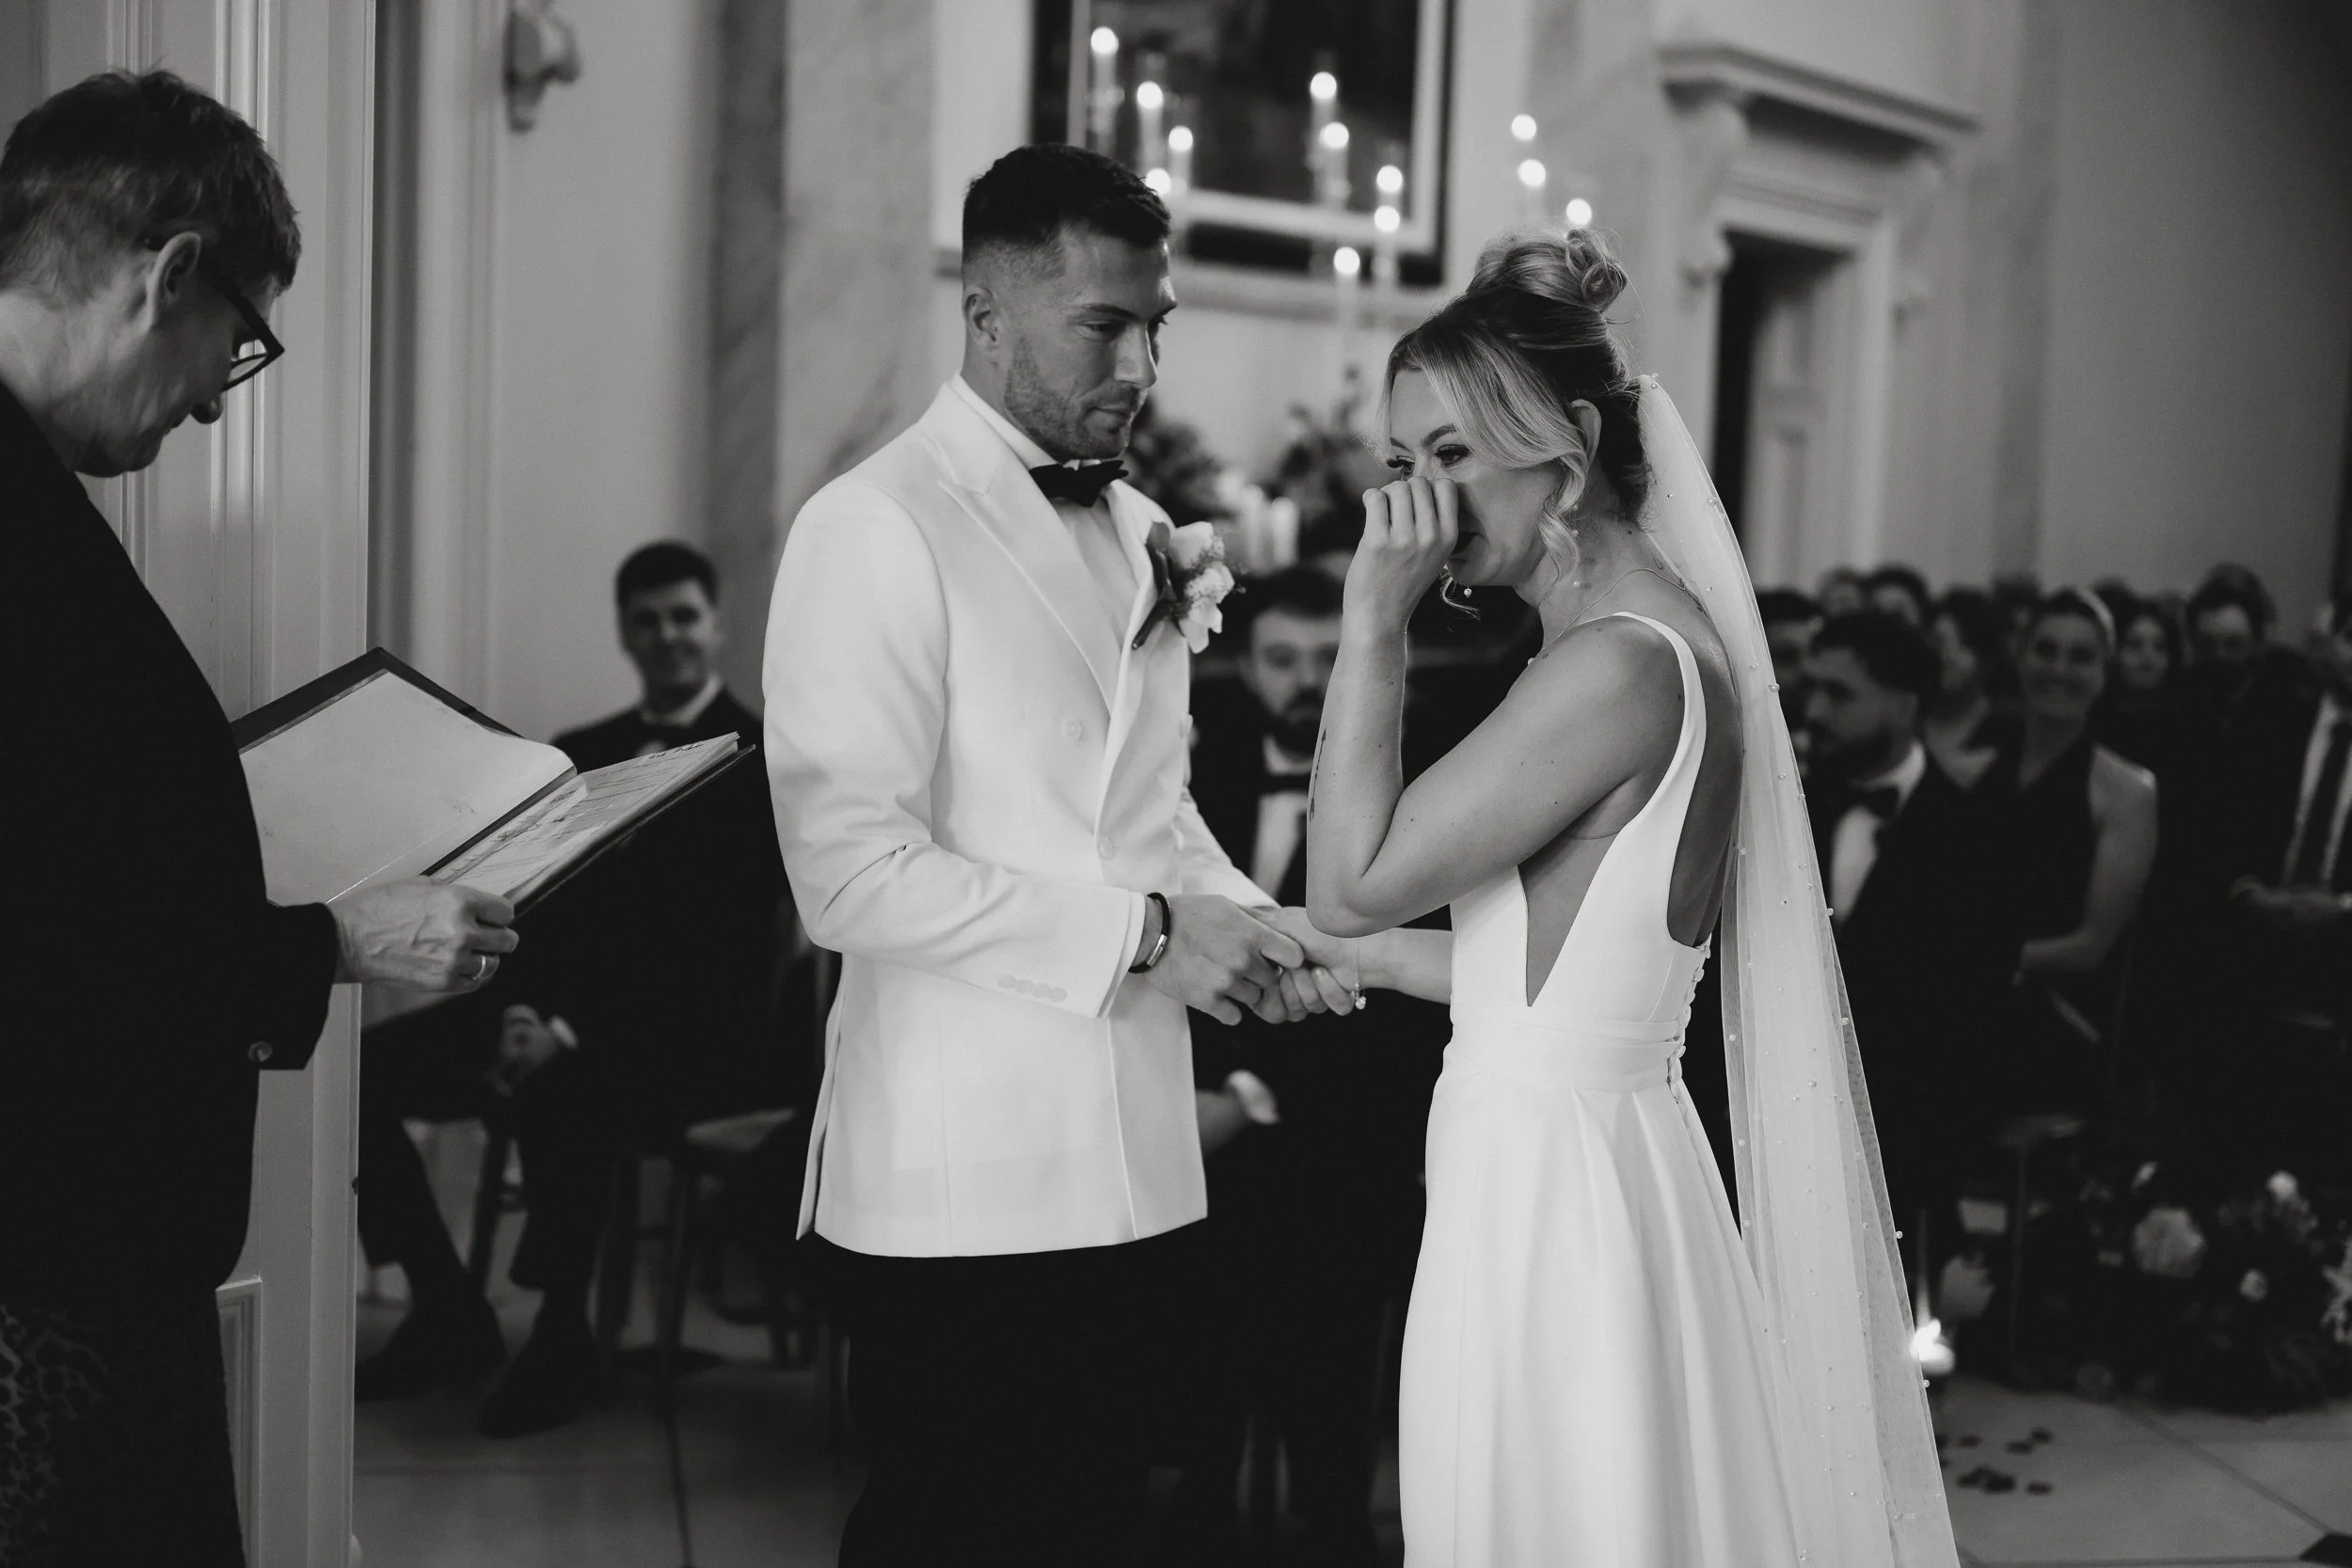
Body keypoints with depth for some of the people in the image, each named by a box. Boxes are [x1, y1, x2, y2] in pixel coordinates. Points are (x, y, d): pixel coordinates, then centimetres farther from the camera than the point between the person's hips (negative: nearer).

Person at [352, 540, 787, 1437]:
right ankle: (448, 1313, 0)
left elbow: (726, 941, -13)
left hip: (690, 1034, -6)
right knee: (362, 1069, -14)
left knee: (563, 1093, -38)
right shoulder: (578, 755, 19)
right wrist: (518, 1012, -10)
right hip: (556, 1018, 7)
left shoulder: (759, 760, -2)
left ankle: (562, 1339, -17)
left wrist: (575, 1031, -22)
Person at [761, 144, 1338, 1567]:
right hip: (964, 1187, -7)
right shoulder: (879, 529, -11)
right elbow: (852, 872, -19)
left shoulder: (1138, 534, 14)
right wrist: (1140, 934, -17)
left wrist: (1245, 924, 2)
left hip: (1136, 1168, 7)